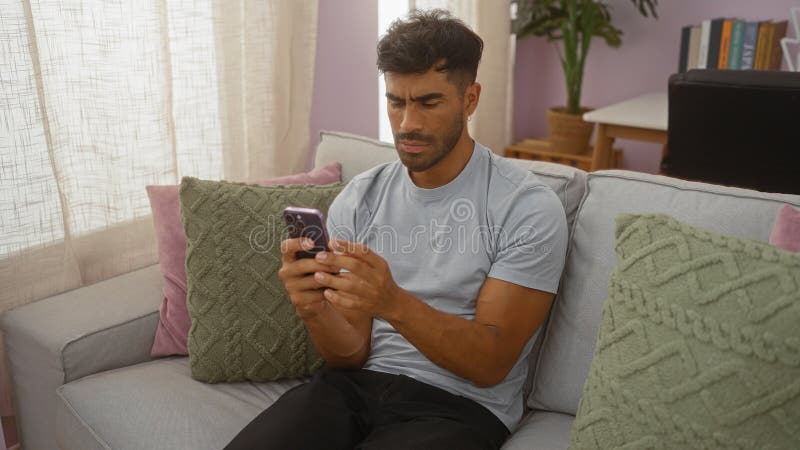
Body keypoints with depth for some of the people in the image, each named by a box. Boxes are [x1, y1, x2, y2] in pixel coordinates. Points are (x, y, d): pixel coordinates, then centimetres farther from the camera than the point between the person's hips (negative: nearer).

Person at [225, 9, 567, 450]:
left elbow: (491, 364, -12)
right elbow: (351, 354, 2)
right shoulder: (358, 198, 3)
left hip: (459, 406, -2)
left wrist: (394, 303, -29)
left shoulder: (529, 208, -9)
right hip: (358, 382, 3)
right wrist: (315, 309, -22)